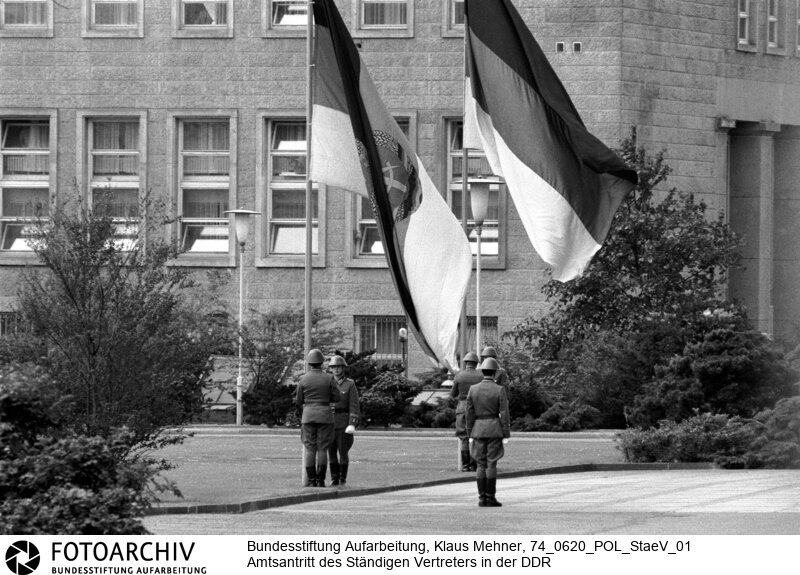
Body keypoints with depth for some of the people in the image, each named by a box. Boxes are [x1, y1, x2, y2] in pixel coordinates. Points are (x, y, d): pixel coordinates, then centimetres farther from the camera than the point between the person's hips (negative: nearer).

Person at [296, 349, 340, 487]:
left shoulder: (303, 379, -2)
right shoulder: (329, 378, -3)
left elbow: (299, 401, 4)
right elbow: (336, 397, -1)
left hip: (308, 416, 0)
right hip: (325, 416, 0)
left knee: (309, 449, 2)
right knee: (322, 449, 2)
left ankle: (311, 481, -3)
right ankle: (320, 480, -2)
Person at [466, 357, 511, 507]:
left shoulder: (473, 389, 0)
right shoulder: (499, 390, -8)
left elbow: (469, 414, 1)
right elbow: (504, 414, -9)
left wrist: (470, 436, 6)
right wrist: (506, 435, -5)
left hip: (478, 430, 2)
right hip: (495, 430, -2)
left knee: (481, 465, 6)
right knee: (491, 464, -1)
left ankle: (482, 499, 1)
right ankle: (490, 498, -2)